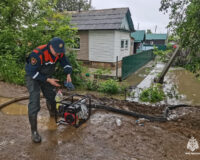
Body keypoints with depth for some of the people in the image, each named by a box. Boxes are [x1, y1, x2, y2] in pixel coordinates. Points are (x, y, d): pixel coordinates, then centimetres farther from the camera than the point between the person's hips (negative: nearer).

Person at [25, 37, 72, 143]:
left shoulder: (59, 53, -14)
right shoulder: (38, 54, -33)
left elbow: (66, 64, -3)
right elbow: (33, 73, -29)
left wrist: (68, 74, -23)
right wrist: (48, 80, -32)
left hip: (46, 76, 6)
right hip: (33, 77, -6)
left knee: (52, 97, 16)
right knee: (34, 102, -15)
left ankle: (53, 114, 48)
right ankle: (34, 131, -6)